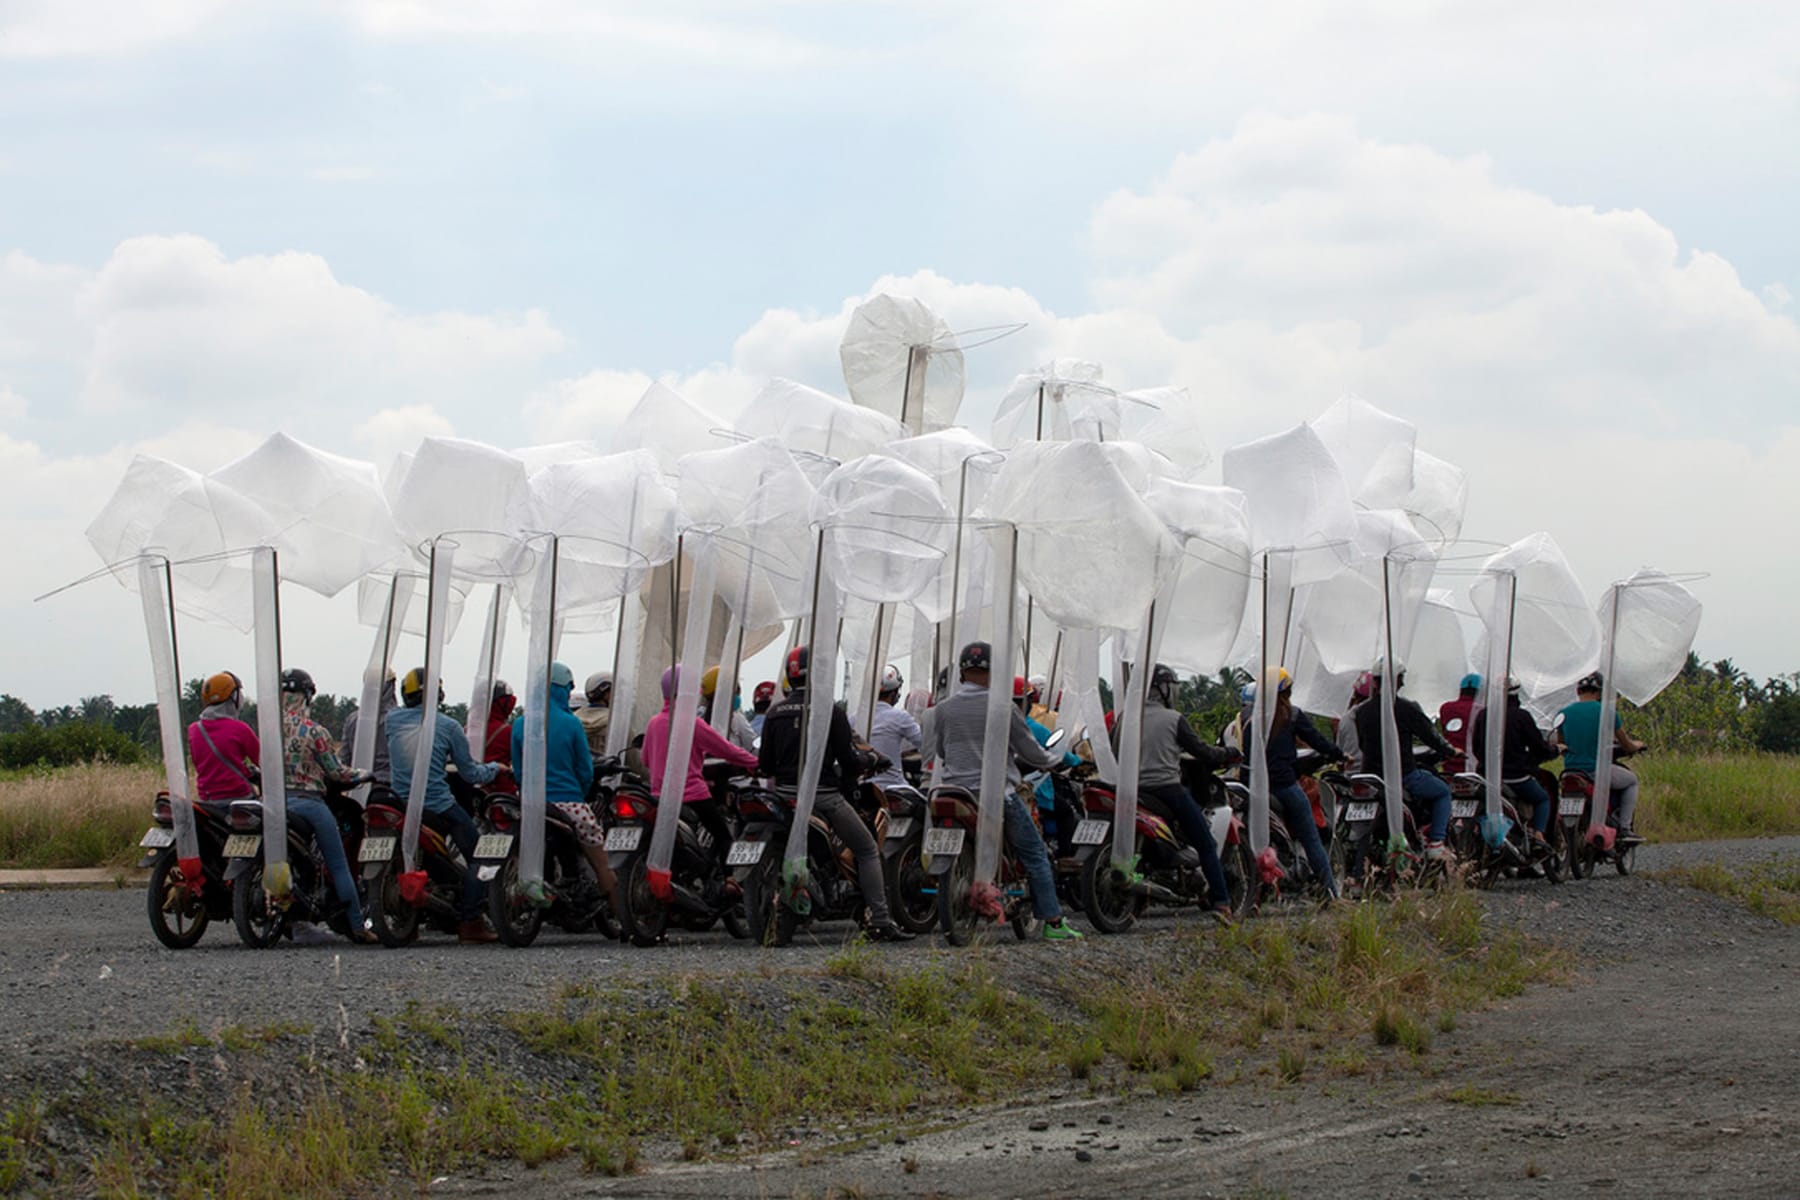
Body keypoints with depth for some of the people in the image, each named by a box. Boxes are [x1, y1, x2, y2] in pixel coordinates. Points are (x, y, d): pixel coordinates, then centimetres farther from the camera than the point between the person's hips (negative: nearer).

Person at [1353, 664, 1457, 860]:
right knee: (1443, 792, 17)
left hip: (1370, 774, 7)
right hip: (1404, 775, -7)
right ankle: (1435, 844, 4)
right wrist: (1450, 751, 11)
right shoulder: (1405, 708, -15)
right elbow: (1430, 735, -8)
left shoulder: (1362, 711, 3)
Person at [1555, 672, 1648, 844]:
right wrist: (1637, 745, 27)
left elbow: (1560, 747, 12)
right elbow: (1627, 746, 3)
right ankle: (1625, 828, 11)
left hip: (1570, 770, 5)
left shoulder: (1564, 714, 3)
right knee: (1631, 781, 23)